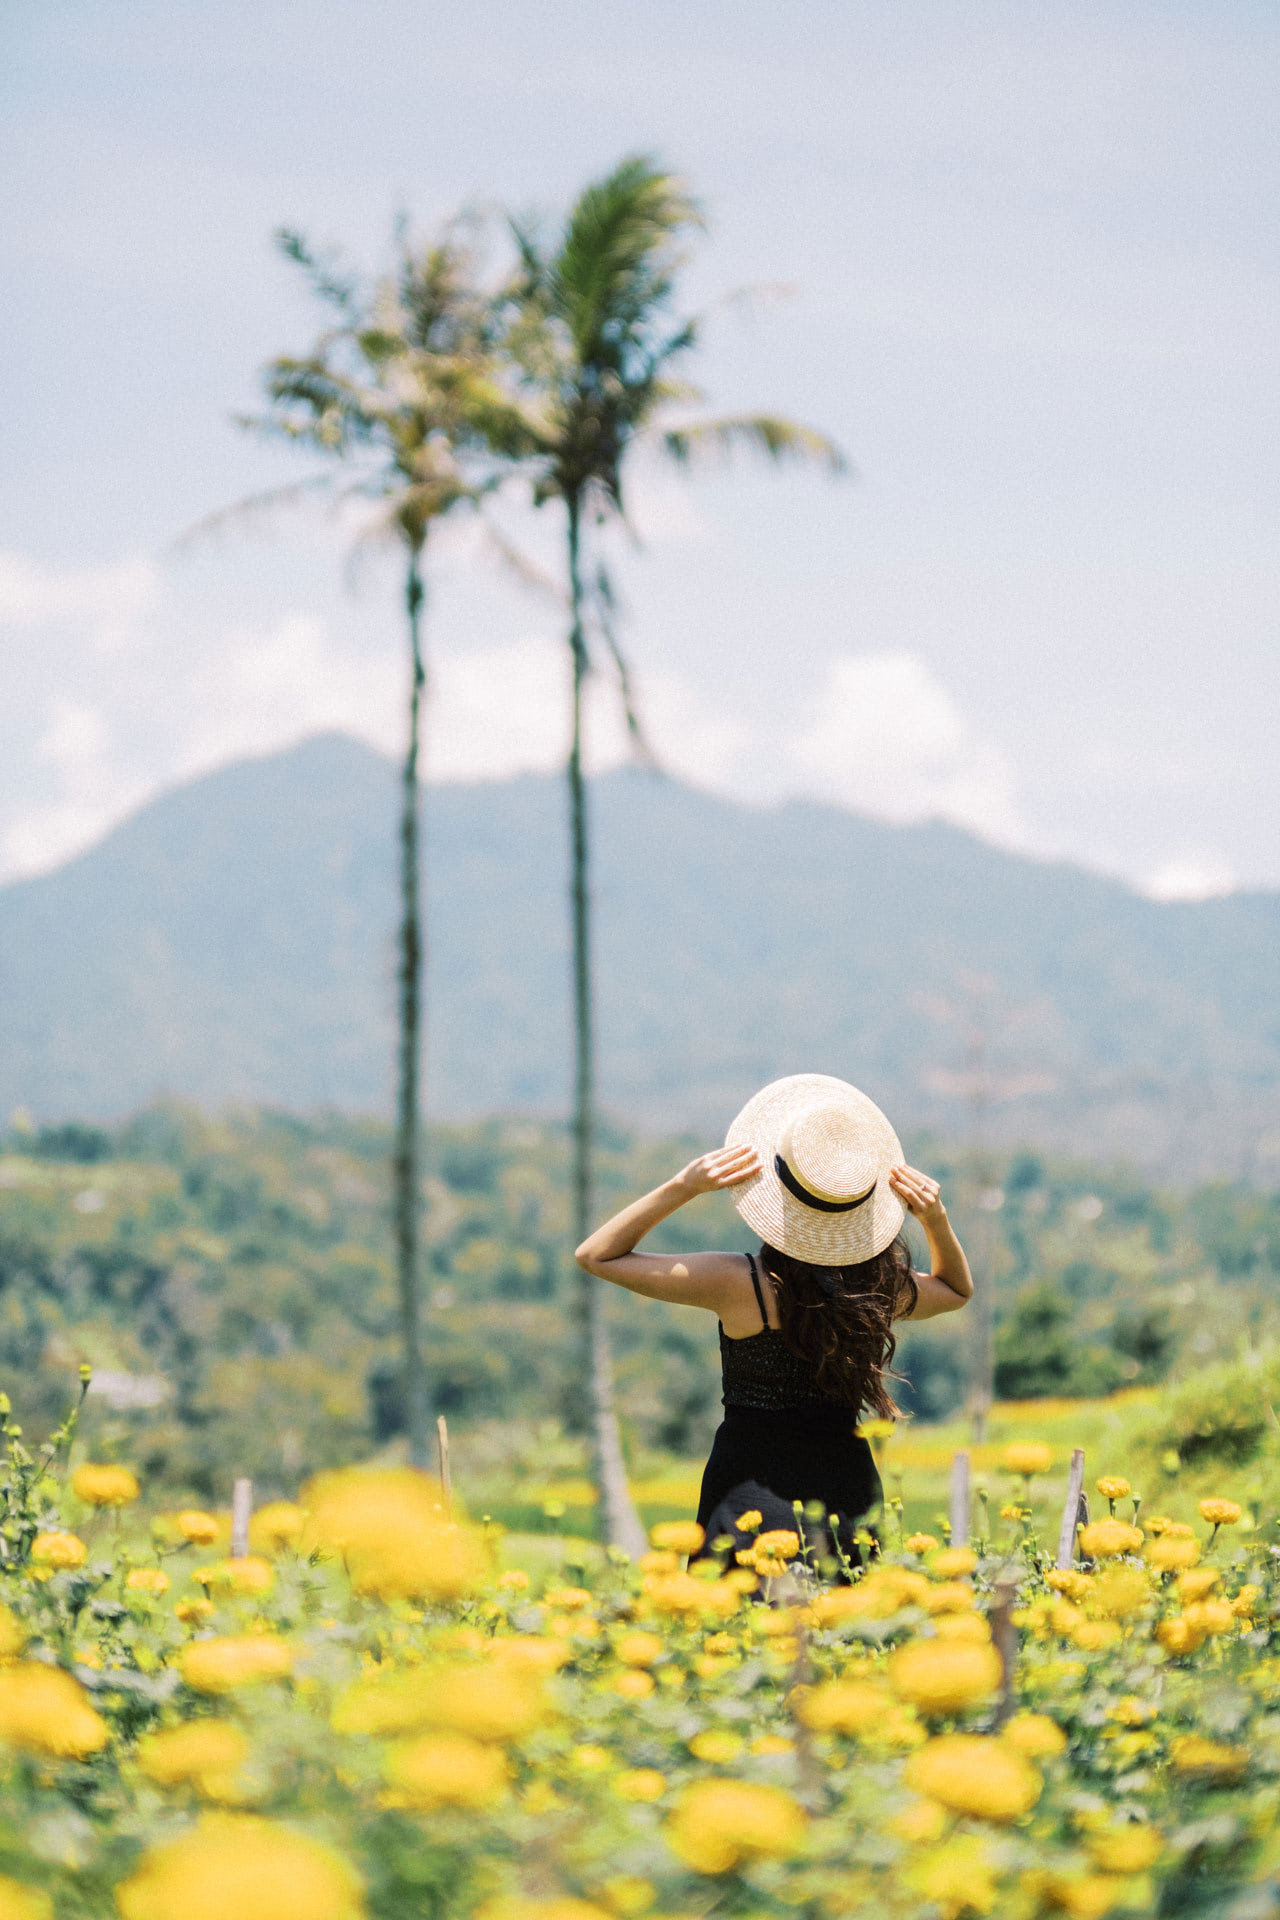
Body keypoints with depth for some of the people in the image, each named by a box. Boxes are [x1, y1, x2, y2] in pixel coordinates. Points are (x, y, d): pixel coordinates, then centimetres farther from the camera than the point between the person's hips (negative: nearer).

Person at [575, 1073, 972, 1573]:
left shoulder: (743, 1285, -15)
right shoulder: (886, 1289, -4)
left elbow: (597, 1254, -6)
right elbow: (957, 1288, 22)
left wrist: (682, 1187, -12)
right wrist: (936, 1218, 4)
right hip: (849, 1491, 4)